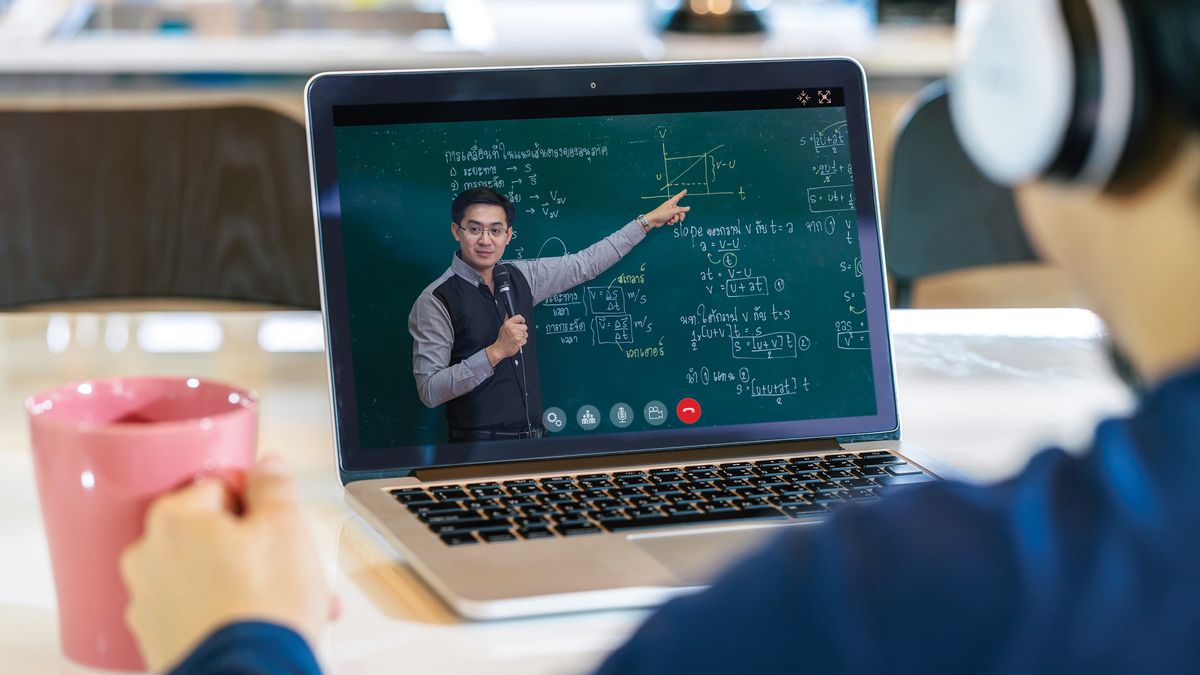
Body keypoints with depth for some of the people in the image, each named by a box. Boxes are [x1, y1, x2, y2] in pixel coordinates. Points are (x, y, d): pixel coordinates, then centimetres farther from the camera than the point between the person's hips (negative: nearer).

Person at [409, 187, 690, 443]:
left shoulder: (519, 276, 7)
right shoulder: (436, 300, -11)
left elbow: (585, 264, 19)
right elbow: (429, 390, -16)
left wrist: (648, 221, 24)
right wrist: (495, 352, -22)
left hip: (533, 438, 6)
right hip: (479, 447, -6)